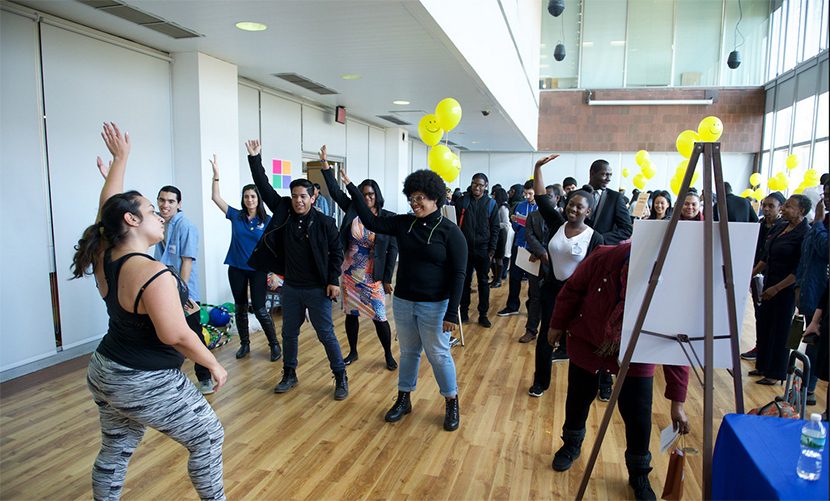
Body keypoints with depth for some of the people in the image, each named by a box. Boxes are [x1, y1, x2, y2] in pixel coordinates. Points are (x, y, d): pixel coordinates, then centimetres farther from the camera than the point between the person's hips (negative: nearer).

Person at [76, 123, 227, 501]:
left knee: (114, 451, 23)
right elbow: (176, 335, -30)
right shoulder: (153, 275, -27)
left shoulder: (105, 257, -2)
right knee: (208, 438, 9)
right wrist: (214, 365, -17)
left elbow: (107, 204, 11)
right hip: (146, 385, -8)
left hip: (103, 373, 9)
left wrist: (120, 158, 19)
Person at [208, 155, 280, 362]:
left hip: (258, 269, -3)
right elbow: (216, 197, -1)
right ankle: (244, 344, 27)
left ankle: (274, 344, 12)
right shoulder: (236, 216, 3)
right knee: (240, 309, 12)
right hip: (236, 269, 3)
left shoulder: (267, 221, -3)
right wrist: (216, 175, -10)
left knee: (259, 309, -4)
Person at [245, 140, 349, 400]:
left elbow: (336, 252, -4)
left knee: (326, 334, 2)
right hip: (291, 288, 5)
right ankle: (289, 375, 34)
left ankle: (341, 378, 17)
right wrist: (254, 159, -4)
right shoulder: (284, 213, 1)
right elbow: (265, 188, 1)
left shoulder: (325, 222, -9)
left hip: (317, 290, -4)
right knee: (289, 333, 16)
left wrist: (333, 281, -10)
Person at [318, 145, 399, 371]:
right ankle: (353, 352, 33)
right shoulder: (352, 210, 2)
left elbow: (392, 250, -6)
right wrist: (325, 163, -10)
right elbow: (335, 191, -3)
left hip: (373, 277, -3)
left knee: (379, 317, 0)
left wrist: (387, 279, -8)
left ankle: (388, 355, 21)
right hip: (349, 274, 4)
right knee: (351, 314, 14)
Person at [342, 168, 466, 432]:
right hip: (403, 302, 5)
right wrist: (352, 188, -5)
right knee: (408, 352, 18)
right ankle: (403, 400, 34)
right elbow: (371, 222, 0)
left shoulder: (450, 231, -12)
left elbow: (458, 275, -14)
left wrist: (452, 313, -18)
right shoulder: (404, 224, 2)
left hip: (434, 306, -4)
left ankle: (451, 403, 27)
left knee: (439, 355, 7)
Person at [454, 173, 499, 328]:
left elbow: (495, 228, 5)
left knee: (483, 282, 6)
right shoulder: (461, 200, 1)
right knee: (464, 280, 7)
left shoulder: (491, 203, 3)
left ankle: (483, 315, 15)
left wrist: (492, 250, -2)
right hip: (465, 248, 0)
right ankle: (464, 312, 18)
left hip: (483, 250, 0)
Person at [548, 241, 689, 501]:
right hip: (587, 341, 1)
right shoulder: (604, 258, -29)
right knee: (578, 398, 14)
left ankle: (639, 475, 26)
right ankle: (571, 445, 44)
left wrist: (677, 402, -21)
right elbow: (572, 289, -10)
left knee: (638, 414, -1)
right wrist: (557, 324, 0)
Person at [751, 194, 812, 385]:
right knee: (764, 324, 14)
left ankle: (775, 374, 15)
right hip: (770, 284, 8)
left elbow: (801, 270, -19)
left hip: (787, 288, -8)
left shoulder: (805, 234, -16)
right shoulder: (779, 229, 9)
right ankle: (763, 366, 29)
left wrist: (777, 288, -19)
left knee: (780, 328, 2)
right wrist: (751, 274, 13)